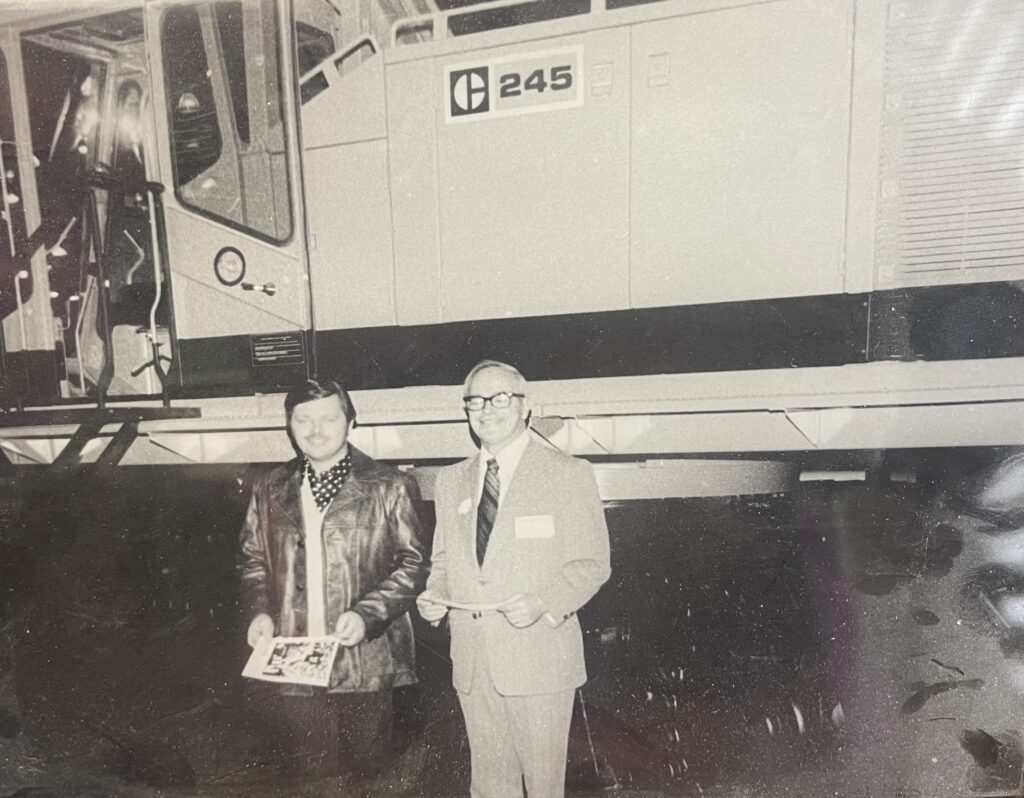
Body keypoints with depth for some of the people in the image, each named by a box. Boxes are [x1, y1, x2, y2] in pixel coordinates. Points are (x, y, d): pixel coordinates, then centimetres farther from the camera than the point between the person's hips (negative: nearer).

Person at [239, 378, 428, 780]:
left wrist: (366, 614, -17)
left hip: (365, 661, -2)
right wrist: (260, 611, -2)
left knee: (366, 770, 14)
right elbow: (253, 560, 15)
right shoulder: (270, 491, 7)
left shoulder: (388, 487, -5)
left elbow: (413, 563, -5)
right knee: (312, 776, 14)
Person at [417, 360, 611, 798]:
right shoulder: (450, 480, 8)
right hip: (472, 662, 4)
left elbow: (592, 564, -7)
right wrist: (433, 595, -4)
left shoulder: (568, 473, -6)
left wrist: (543, 602, -22)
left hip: (539, 658, -4)